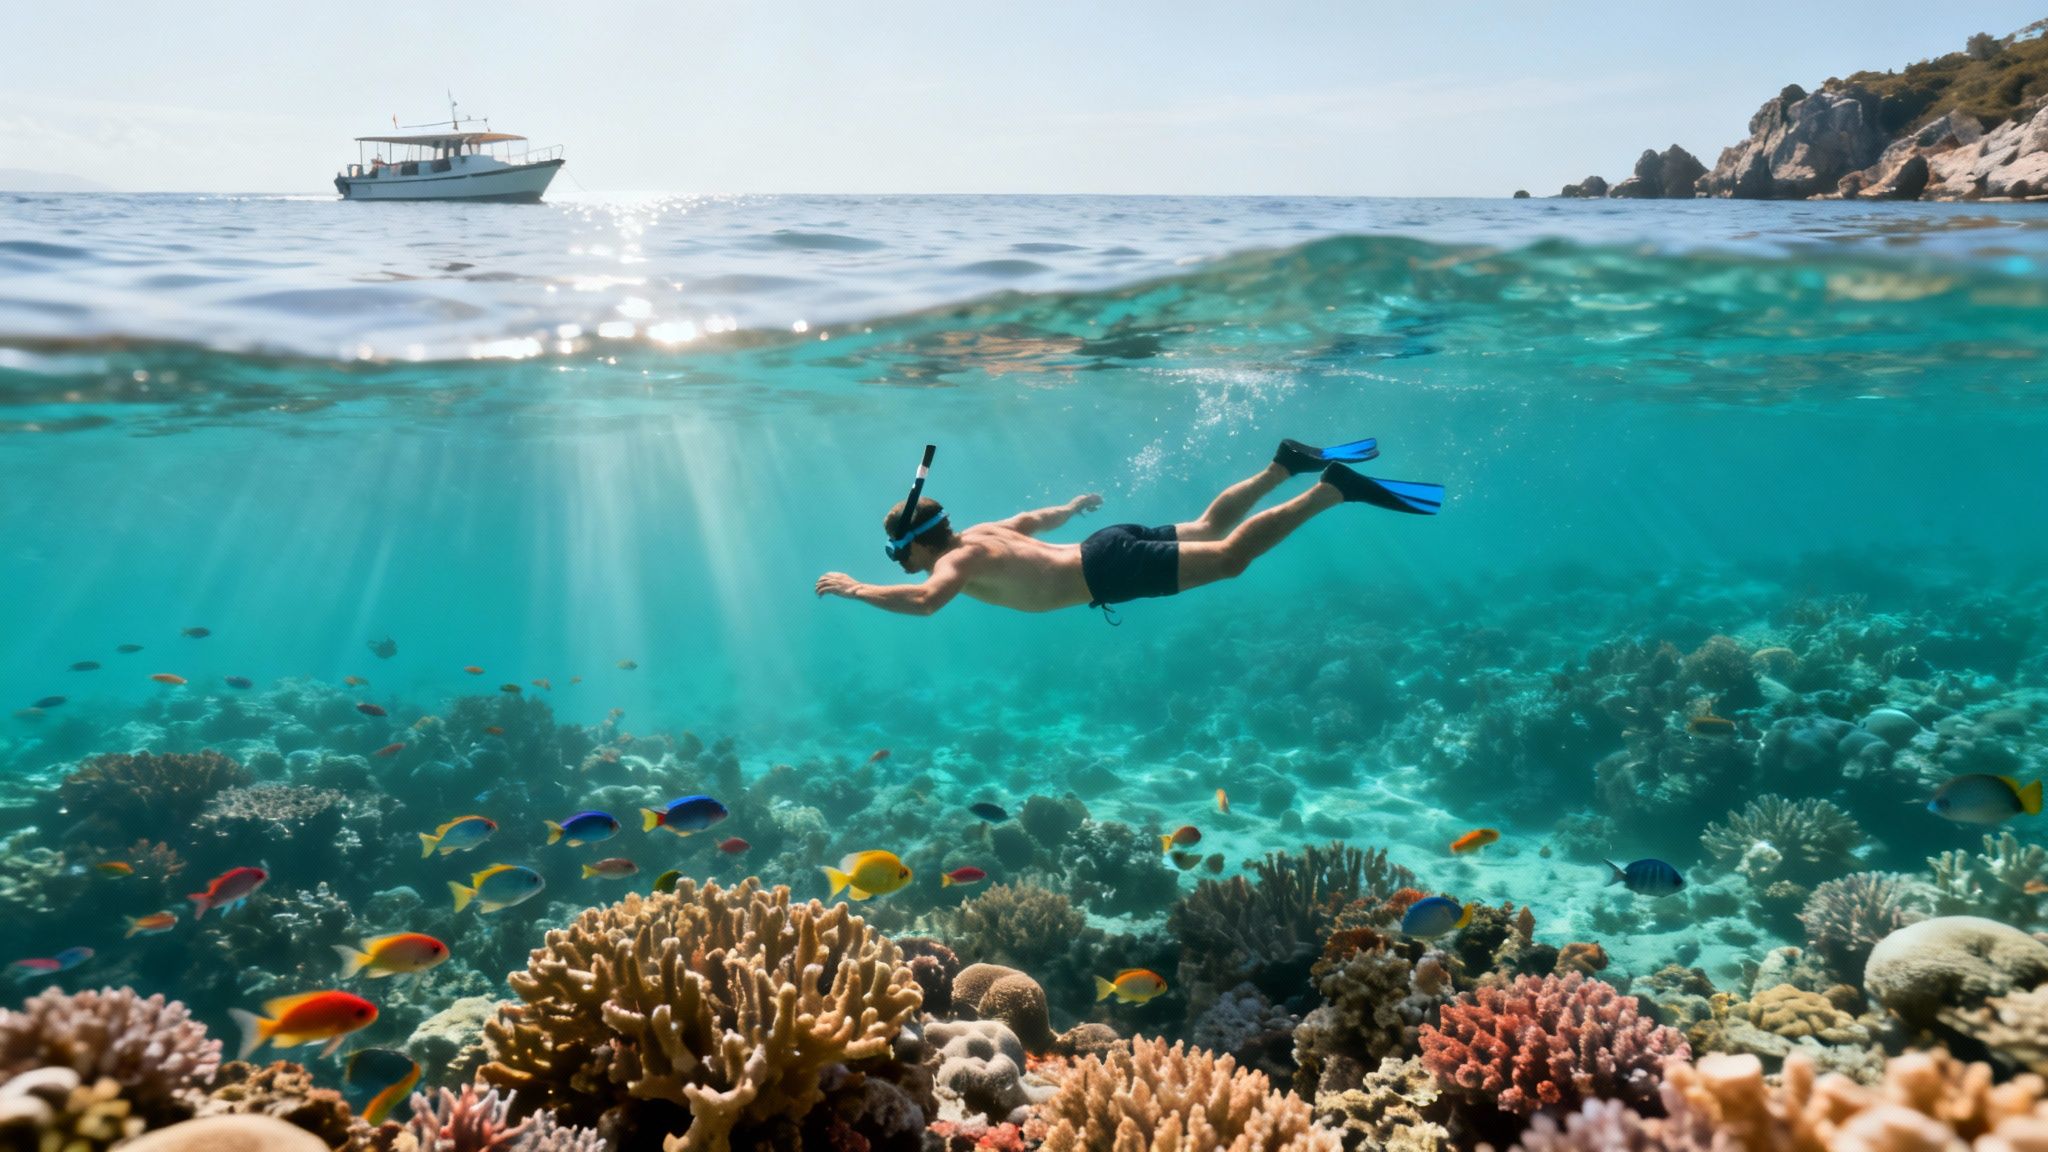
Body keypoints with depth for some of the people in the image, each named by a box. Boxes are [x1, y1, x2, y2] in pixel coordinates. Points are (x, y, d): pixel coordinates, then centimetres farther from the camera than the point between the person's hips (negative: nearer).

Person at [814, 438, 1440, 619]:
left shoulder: (956, 561, -10)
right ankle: (1285, 463, 19)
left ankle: (1336, 486, -16)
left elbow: (924, 601, -32)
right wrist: (1076, 507, 54)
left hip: (1110, 568, -9)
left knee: (1231, 556, -13)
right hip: (1110, 547, 9)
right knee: (1209, 529, 24)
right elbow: (1040, 518, 33)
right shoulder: (980, 533, 16)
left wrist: (857, 589, -18)